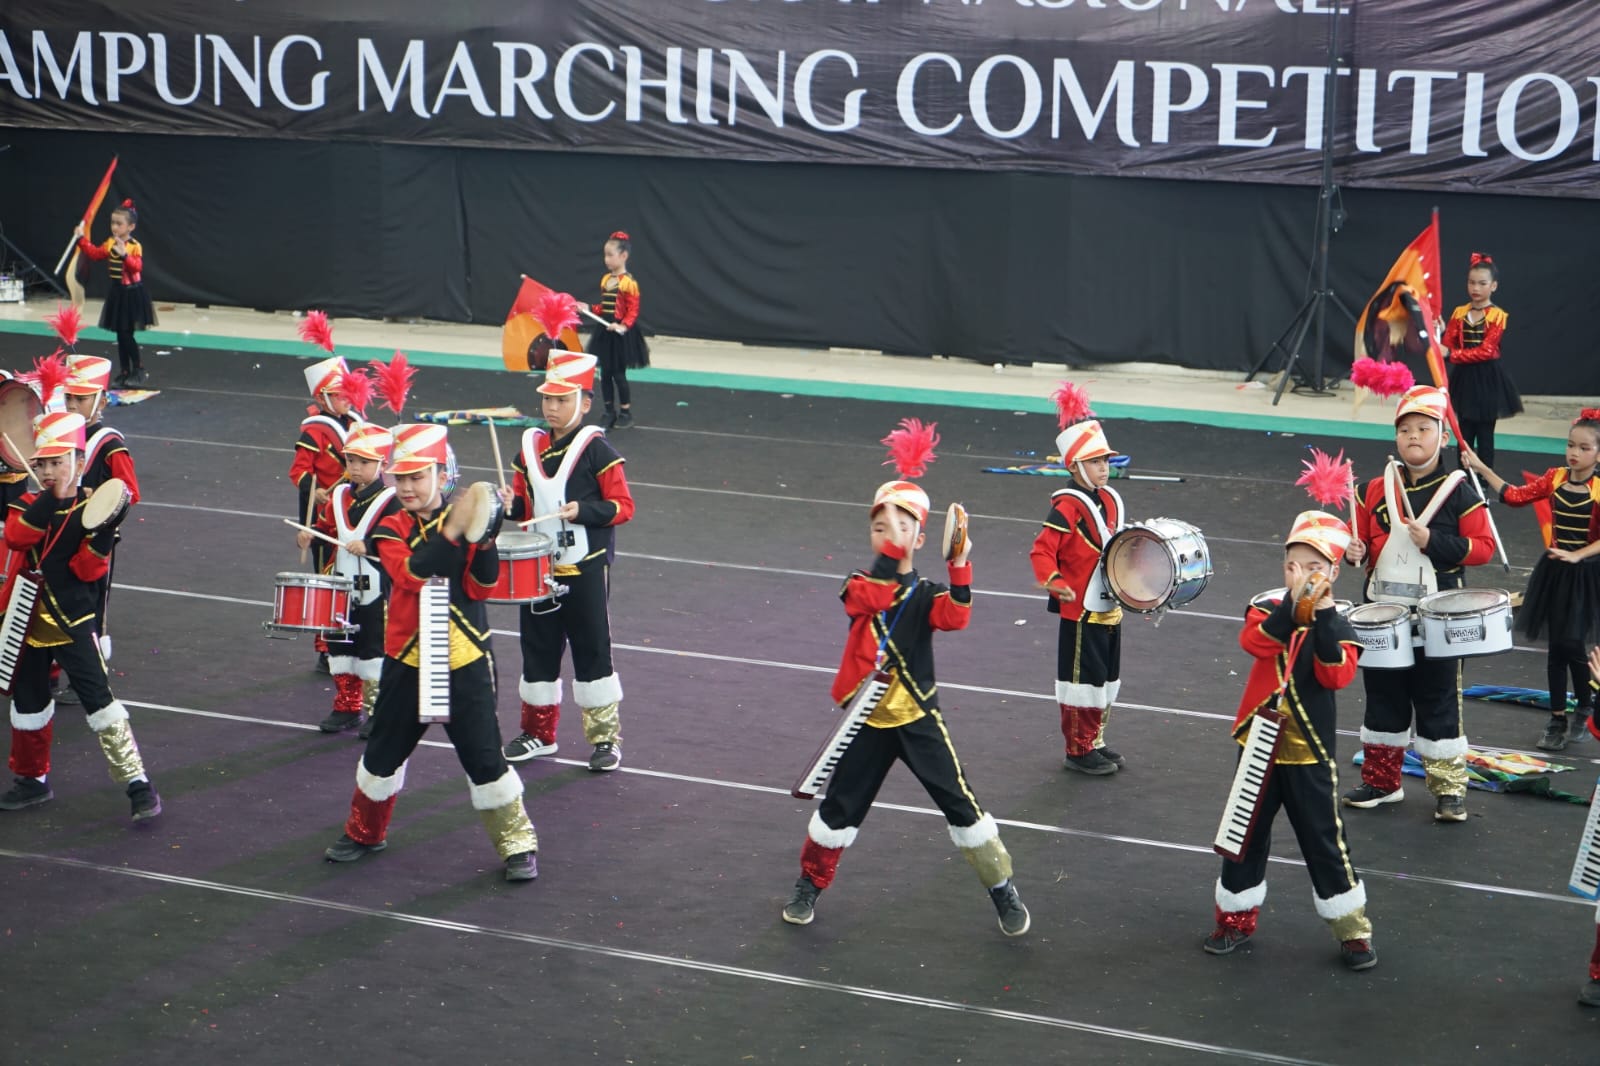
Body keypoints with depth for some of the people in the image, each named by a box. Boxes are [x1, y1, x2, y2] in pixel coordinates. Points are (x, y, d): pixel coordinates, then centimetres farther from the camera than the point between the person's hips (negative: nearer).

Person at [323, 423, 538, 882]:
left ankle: (517, 843, 8)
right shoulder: (391, 530, -3)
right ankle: (365, 833, 36)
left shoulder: (464, 520, -2)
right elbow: (412, 574, -23)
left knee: (484, 756, -4)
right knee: (384, 753, 14)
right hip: (407, 660, 2)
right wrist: (452, 532, -33)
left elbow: (480, 587, -10)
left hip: (465, 661, -2)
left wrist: (486, 538, -25)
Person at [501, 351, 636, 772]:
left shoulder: (597, 450, -10)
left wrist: (584, 510, -26)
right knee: (538, 647, 13)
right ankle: (538, 731, 26)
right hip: (539, 567, 6)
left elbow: (623, 507, -11)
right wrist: (511, 506, -7)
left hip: (586, 569, -5)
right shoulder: (530, 447, 7)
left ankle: (606, 737, 10)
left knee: (592, 651, 1)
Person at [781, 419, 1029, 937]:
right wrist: (894, 550, -38)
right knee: (838, 810, 9)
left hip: (919, 720, -1)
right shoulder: (858, 586, -3)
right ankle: (810, 886, 31)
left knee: (963, 806, -2)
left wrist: (959, 566, -37)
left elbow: (955, 618, -25)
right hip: (869, 722, 1)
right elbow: (879, 595, -26)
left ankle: (1003, 890, 13)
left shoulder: (927, 594, -3)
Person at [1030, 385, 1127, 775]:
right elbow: (1042, 551, -21)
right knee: (1082, 681, 1)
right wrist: (1053, 582, -36)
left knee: (1105, 680, 16)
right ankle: (1078, 750, 13)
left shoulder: (1110, 500, 8)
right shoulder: (1067, 506, -18)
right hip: (1080, 612, -8)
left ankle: (1094, 741, 30)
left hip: (1109, 608, 8)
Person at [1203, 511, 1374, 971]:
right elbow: (1255, 642, -24)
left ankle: (1352, 930, 14)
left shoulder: (1337, 626, -5)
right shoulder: (1267, 611, -3)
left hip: (1309, 753, -2)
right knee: (1247, 833, 13)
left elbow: (1337, 675, -22)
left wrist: (1324, 615, -29)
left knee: (1323, 840, 2)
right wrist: (1294, 603, -34)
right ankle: (1236, 917, 29)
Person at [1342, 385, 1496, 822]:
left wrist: (1433, 542, -20)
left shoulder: (1458, 492, -7)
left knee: (1438, 701, 2)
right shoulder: (1377, 489, 3)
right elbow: (1361, 537, 13)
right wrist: (1355, 551, -10)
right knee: (1383, 696, 13)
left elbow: (1483, 546, -9)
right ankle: (1381, 780, 25)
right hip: (1383, 610, 4)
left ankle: (1449, 786, 12)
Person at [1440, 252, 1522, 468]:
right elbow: (1448, 346, 2)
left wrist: (1452, 354, -23)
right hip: (1464, 378, 4)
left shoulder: (1497, 315, -9)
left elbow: (1486, 351, -18)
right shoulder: (1459, 313, 4)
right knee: (1464, 434, 9)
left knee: (1485, 435, 1)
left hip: (1487, 379, -4)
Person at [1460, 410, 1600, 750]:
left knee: (1571, 644, -8)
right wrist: (1481, 467, 2)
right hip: (1554, 570, 5)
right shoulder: (1555, 478, 1)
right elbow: (1515, 496, 6)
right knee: (1556, 646, 10)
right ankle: (1558, 718, 19)